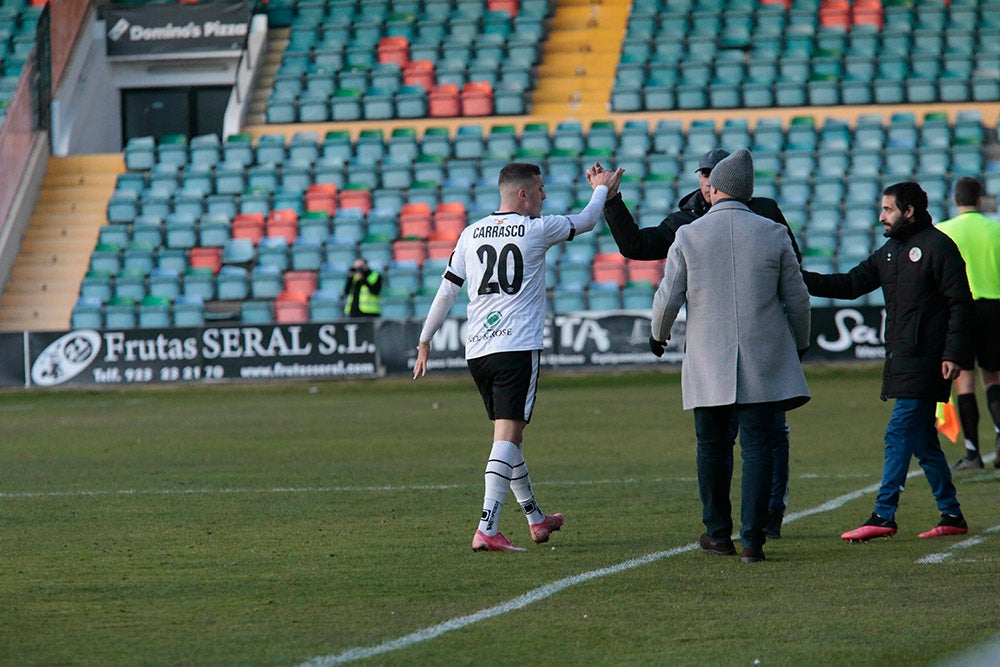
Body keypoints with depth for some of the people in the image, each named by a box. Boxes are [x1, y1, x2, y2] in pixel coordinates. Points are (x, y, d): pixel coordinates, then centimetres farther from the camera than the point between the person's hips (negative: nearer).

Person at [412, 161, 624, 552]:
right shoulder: (536, 230, -2)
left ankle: (536, 519, 31)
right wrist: (602, 188, 34)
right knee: (507, 437, -10)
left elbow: (446, 291, 13)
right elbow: (587, 221, 14)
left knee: (508, 433, 18)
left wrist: (425, 341, 22)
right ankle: (487, 530, -21)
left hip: (477, 351, 6)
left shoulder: (471, 234, 11)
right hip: (517, 347, -6)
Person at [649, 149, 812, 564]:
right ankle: (752, 538, -8)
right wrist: (800, 343, 24)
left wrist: (658, 334, 21)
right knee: (757, 447, -1)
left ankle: (718, 533, 19)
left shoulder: (688, 237, -2)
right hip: (762, 359, 0)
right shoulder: (773, 234, 1)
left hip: (708, 362, 0)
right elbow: (797, 299, 7)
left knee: (712, 448, 12)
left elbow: (668, 298, 1)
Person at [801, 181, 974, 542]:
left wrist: (953, 353, -17)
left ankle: (883, 515, -11)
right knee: (921, 440, 9)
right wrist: (803, 279, 8)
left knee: (899, 435, -11)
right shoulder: (890, 252, 18)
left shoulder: (938, 246, -8)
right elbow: (852, 284, 18)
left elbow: (960, 303, -11)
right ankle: (951, 515, 14)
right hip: (901, 360, 9)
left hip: (924, 361, -9)